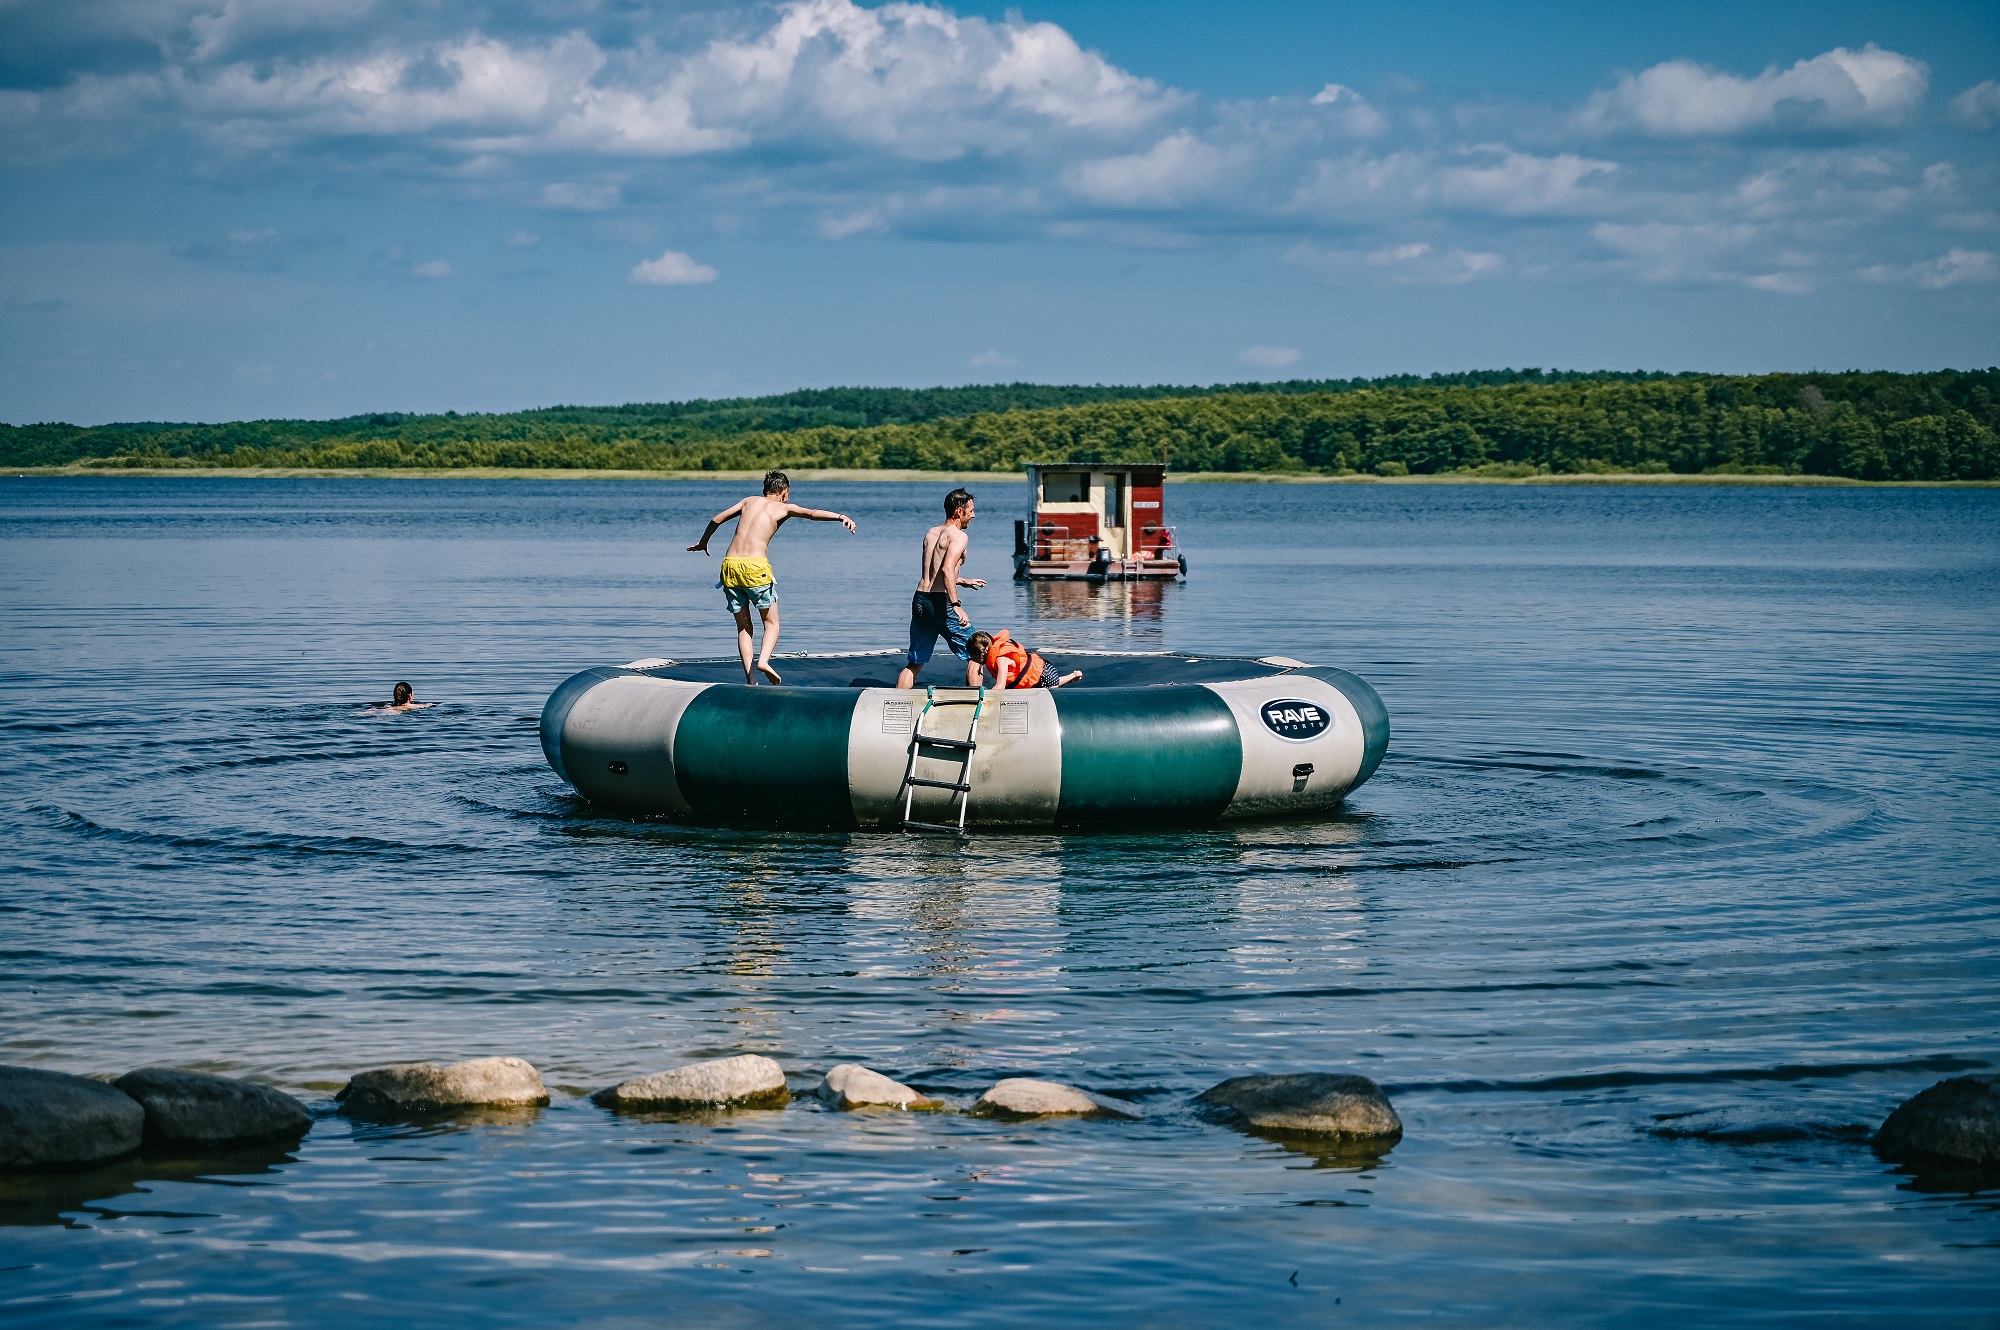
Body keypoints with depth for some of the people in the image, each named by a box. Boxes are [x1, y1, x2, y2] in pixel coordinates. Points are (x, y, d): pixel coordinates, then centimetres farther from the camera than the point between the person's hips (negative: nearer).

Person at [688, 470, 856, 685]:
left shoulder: (749, 501, 22)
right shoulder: (783, 508, 10)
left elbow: (716, 519, 23)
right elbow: (812, 513, -8)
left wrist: (703, 542, 38)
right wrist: (841, 517, -16)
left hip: (730, 564, 4)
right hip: (755, 566, -4)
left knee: (743, 626, 12)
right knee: (771, 624, 8)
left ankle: (750, 679, 0)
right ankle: (763, 660, -20)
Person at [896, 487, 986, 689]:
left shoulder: (930, 534, 17)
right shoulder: (959, 536, -7)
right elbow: (947, 569, -23)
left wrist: (963, 581, 40)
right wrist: (956, 605, -28)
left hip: (919, 599, 7)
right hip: (940, 602, -7)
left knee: (914, 664, 14)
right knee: (975, 655, 8)